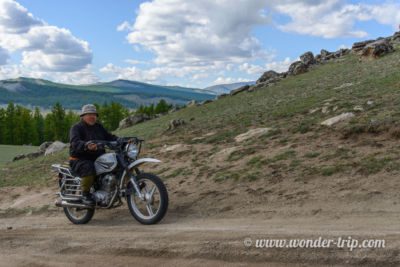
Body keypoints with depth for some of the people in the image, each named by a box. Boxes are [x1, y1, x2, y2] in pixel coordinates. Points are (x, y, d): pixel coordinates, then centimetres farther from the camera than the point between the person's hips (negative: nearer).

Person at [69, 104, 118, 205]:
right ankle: (85, 194, -21)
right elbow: (75, 143, -24)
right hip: (80, 160, -7)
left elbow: (109, 137, 10)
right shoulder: (76, 128, -6)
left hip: (98, 159, 7)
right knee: (89, 168, -37)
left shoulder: (99, 127, 17)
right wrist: (86, 145, -46)